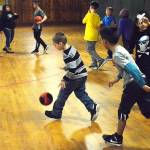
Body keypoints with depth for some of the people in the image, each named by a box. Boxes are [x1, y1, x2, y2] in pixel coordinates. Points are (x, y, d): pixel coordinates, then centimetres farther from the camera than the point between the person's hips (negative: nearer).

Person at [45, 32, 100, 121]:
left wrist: (64, 79, -20)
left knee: (63, 94, 8)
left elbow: (72, 70, -28)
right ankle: (93, 107, 5)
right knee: (80, 93, 19)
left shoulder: (67, 54, -25)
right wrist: (66, 68, 25)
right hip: (82, 75, 9)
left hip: (75, 78, -9)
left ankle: (56, 113, 22)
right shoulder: (71, 48, 4)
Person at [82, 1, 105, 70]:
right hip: (95, 36, 7)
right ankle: (94, 63, 14)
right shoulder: (97, 16, 5)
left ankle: (100, 60, -15)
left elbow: (83, 21, 3)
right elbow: (98, 26, 8)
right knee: (92, 49, 15)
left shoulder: (89, 15, -13)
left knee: (89, 49, -4)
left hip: (90, 35, -7)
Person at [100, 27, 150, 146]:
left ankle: (117, 138, 25)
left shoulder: (116, 55, -17)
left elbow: (132, 69, -24)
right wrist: (116, 80, 33)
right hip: (138, 83, 9)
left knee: (123, 112, 9)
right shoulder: (120, 49, 13)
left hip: (133, 85, -9)